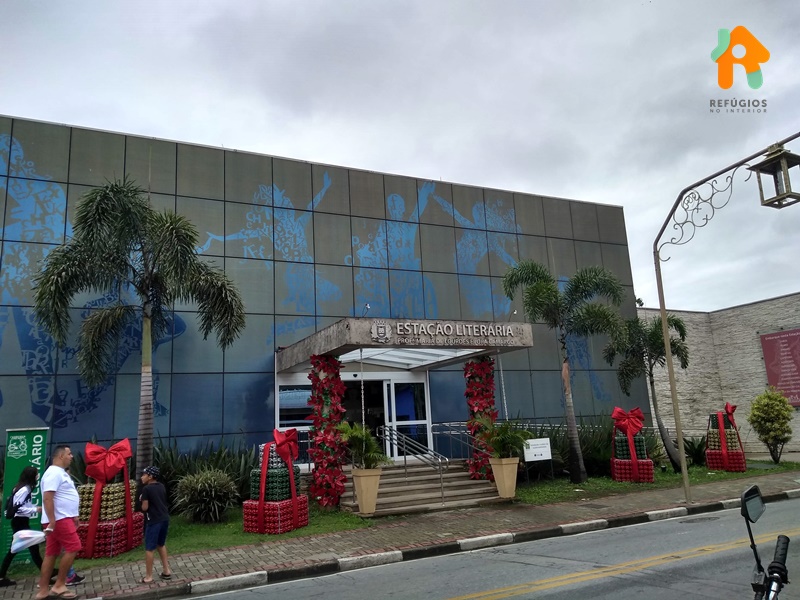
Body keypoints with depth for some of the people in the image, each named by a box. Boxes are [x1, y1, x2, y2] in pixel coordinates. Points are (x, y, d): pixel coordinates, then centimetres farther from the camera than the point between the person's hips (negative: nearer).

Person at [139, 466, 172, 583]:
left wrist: (143, 503, 6)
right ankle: (166, 571, 25)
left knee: (149, 548, 3)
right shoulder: (162, 486, 9)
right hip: (165, 518, 8)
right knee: (161, 545, 22)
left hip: (154, 521, -7)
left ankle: (148, 577, 9)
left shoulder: (146, 489, -12)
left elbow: (145, 507, -13)